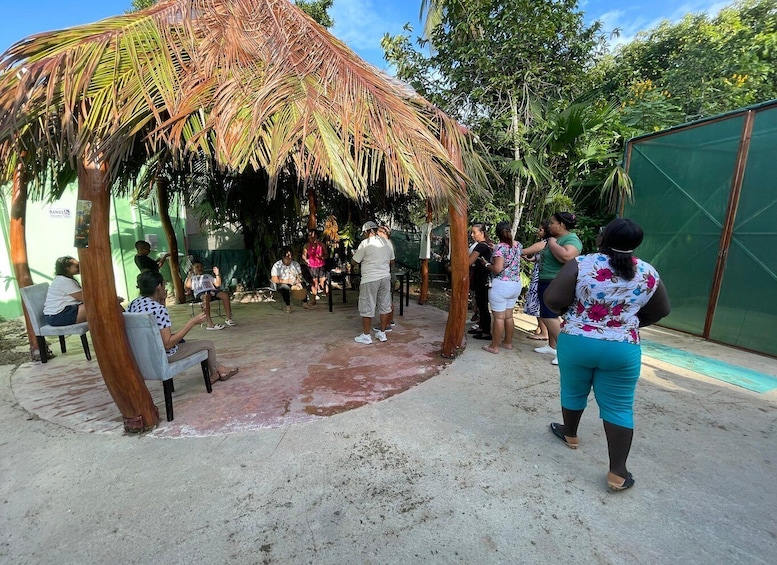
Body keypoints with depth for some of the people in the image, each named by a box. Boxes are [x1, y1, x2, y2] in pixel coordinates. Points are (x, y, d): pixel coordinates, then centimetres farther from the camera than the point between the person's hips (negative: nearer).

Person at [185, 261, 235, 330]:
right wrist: (189, 275, 11)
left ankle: (228, 319, -27)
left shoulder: (208, 276, 37)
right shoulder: (191, 278, 31)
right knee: (206, 297, -42)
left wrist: (217, 274, 12)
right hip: (200, 293, -3)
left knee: (225, 294, -30)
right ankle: (210, 324, -48)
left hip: (212, 290, 3)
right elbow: (188, 286, 9)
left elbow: (218, 284, 22)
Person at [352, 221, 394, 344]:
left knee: (367, 308, 4)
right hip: (385, 278, 6)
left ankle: (366, 336, 13)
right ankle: (382, 333, 23)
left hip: (370, 280, -6)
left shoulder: (365, 243, -10)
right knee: (385, 306, 13)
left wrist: (355, 253, 16)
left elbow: (354, 261, -4)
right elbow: (392, 262, 15)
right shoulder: (387, 243, 8)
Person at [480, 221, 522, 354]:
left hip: (501, 285, -7)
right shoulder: (518, 245, 6)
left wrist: (486, 264, -4)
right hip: (516, 284, 7)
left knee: (499, 317, -1)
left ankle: (494, 346, 8)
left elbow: (497, 269, -23)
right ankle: (508, 342, 29)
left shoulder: (500, 247, -16)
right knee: (509, 315, 17)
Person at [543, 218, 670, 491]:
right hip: (623, 349, 2)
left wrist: (567, 312, 2)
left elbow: (552, 299, -19)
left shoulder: (581, 264, -12)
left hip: (576, 342, -1)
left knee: (573, 392, 20)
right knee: (619, 407, 11)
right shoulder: (648, 273, 0)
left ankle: (570, 434, 42)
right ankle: (617, 473, 16)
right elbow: (661, 311, 12)